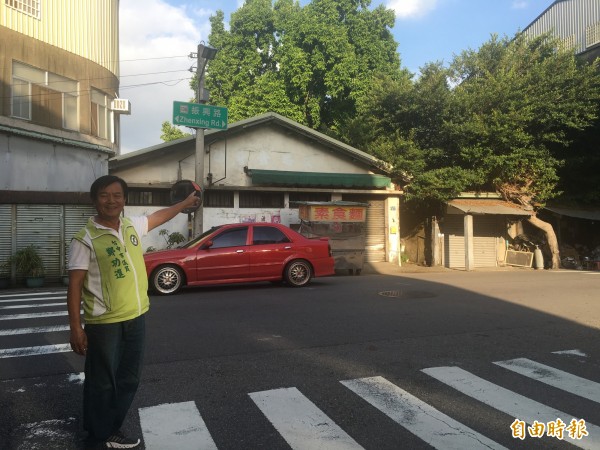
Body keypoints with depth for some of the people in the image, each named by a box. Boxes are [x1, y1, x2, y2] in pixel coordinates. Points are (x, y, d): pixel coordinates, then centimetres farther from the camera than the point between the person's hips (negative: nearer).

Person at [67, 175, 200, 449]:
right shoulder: (85, 239, -13)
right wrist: (76, 328, -15)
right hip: (104, 323, -6)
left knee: (128, 380, 17)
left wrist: (185, 203, 37)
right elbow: (75, 285, -12)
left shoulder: (132, 226, 4)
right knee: (101, 384, 6)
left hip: (136, 318, 7)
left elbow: (158, 217, 25)